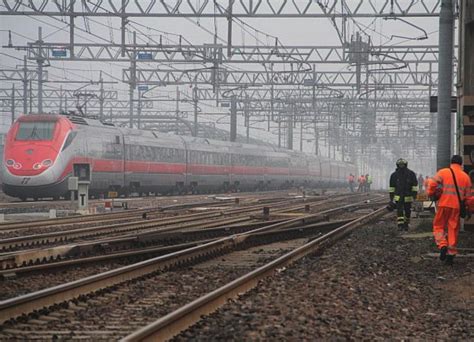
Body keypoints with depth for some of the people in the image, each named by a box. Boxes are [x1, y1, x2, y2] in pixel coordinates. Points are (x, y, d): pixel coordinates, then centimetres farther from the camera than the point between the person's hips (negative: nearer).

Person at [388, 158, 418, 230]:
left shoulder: (411, 174, -3)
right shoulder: (394, 175, 2)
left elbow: (415, 185, 0)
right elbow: (391, 187, 8)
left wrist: (414, 194, -8)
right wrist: (391, 198, 6)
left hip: (408, 197, 0)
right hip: (398, 197, 0)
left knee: (407, 211, 9)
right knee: (399, 211, -12)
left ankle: (406, 225, 24)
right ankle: (400, 225, -13)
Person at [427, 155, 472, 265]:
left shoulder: (443, 172, -1)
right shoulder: (465, 177, 8)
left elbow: (432, 185, -12)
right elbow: (468, 196, 9)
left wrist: (431, 195, 6)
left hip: (444, 204, -2)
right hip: (457, 207, 2)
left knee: (438, 226, 10)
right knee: (453, 230, 9)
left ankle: (442, 245, -13)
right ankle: (451, 254, 9)